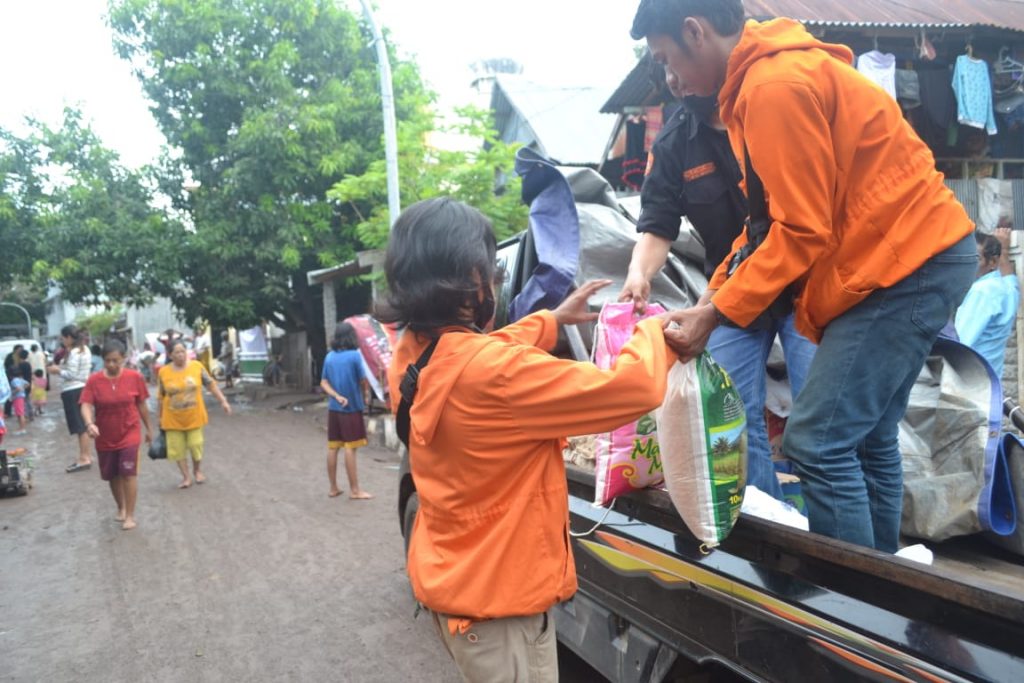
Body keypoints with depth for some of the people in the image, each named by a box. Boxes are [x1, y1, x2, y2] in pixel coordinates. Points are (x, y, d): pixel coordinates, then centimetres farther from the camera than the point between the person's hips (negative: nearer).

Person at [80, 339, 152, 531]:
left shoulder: (135, 377, -9)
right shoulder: (94, 380, -10)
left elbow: (142, 405, 1)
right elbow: (86, 405, -16)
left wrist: (149, 429, 9)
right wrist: (89, 424, -36)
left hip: (129, 434, -2)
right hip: (105, 437, 2)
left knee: (128, 473, -7)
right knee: (112, 475, 14)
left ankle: (130, 514, 4)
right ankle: (121, 507, 36)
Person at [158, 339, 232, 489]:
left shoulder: (196, 366, -7)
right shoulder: (163, 372, -7)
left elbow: (211, 384, 2)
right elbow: (161, 397, 3)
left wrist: (223, 401, -1)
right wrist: (161, 418, 7)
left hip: (194, 416, 0)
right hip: (173, 419, 0)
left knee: (196, 445, 6)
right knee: (178, 449, 4)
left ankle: (197, 470, 32)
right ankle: (186, 477, 19)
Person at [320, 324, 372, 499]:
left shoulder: (329, 356, 6)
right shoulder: (354, 355, -11)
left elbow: (324, 383, 3)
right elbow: (363, 381, -7)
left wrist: (337, 396, -7)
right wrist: (365, 397, 11)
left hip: (333, 408, 6)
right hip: (352, 407, -5)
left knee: (332, 447, 8)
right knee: (350, 448, -3)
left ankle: (333, 488, 16)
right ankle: (354, 490, 2)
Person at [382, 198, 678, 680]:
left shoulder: (412, 356, -3)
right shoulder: (493, 375, -30)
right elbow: (635, 389, -27)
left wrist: (552, 320, 17)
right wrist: (651, 331, -7)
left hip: (448, 581, 9)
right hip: (497, 601, -9)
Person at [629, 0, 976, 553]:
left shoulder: (775, 85, -19)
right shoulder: (769, 75, 12)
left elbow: (803, 232, -18)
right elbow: (772, 217, 13)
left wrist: (714, 315, -13)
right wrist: (714, 295, 7)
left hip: (907, 264, -10)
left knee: (818, 444, -10)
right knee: (867, 442, 14)